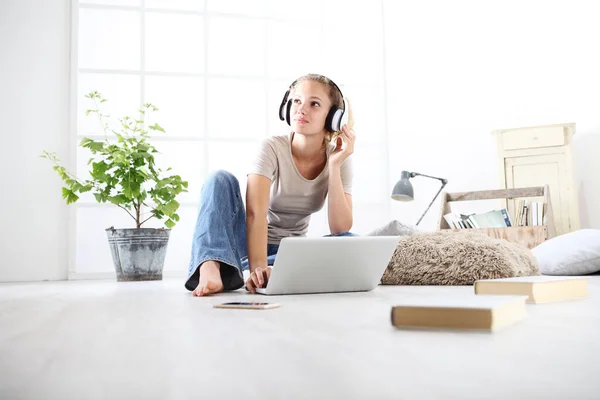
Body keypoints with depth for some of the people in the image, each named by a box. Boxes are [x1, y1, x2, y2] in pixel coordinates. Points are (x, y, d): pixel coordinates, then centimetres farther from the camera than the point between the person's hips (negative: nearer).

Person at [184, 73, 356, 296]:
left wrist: (335, 165, -25)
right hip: (250, 245, -2)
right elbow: (255, 213, -32)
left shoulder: (339, 157, -8)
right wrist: (258, 267, -48)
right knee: (221, 180, -27)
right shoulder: (272, 148, -17)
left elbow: (340, 230, -18)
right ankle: (211, 268, -50)